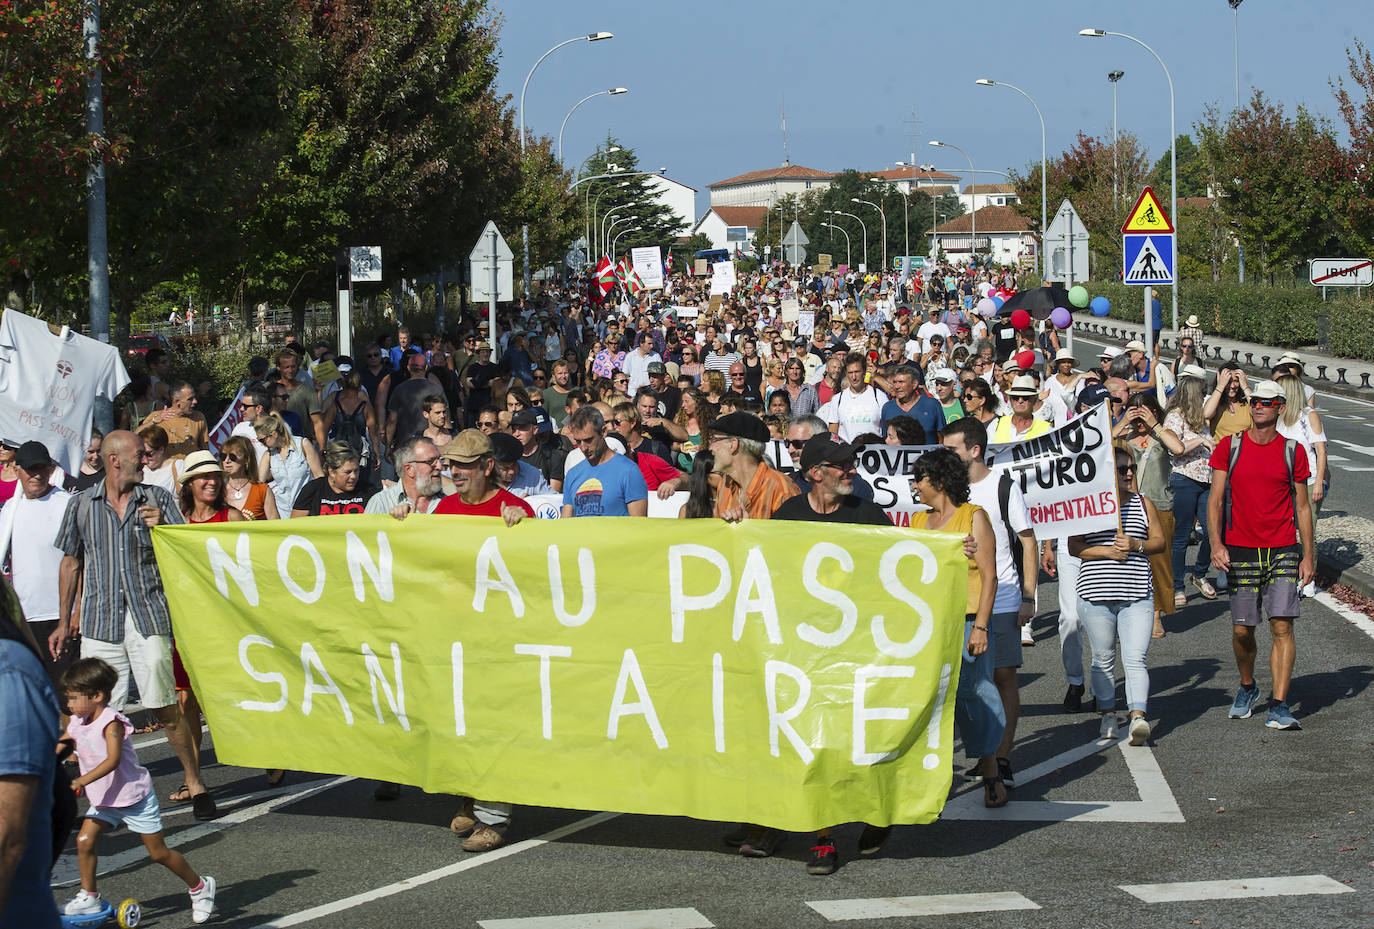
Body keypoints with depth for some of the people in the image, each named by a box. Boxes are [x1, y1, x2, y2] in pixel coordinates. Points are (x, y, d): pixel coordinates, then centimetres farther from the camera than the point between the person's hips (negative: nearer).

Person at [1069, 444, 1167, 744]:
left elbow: (1159, 541, 11)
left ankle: (1138, 716, -19)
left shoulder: (1143, 504, 10)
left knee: (1135, 659, -10)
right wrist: (1107, 552, -15)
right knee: (1103, 659, 9)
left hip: (1137, 595, 1)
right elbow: (1074, 547, -2)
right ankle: (1108, 716, 20)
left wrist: (1136, 545, -9)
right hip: (1096, 593, 0)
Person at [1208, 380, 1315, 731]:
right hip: (1240, 551, 0)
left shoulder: (1293, 451, 4)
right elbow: (1215, 500, 1)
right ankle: (1247, 688, 31)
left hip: (1283, 551, 0)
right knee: (1242, 630, 4)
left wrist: (1308, 555, 4)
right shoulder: (1229, 447, 3)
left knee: (1282, 626, -10)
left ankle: (1279, 707, -9)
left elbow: (1303, 507, 9)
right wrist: (1216, 544, -13)